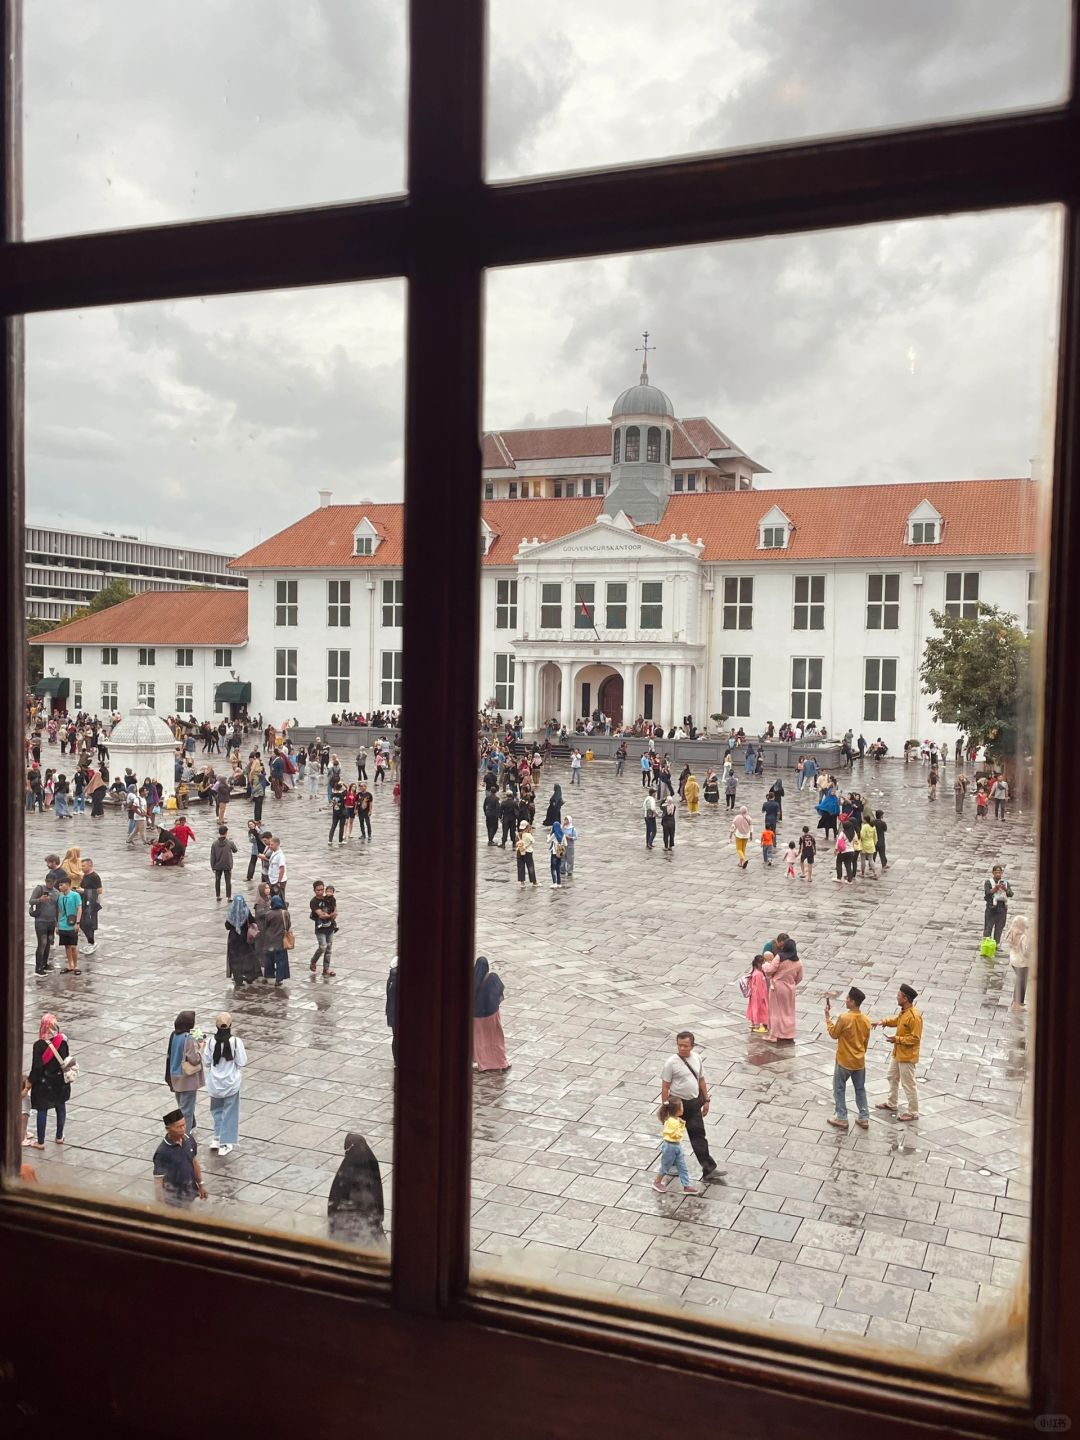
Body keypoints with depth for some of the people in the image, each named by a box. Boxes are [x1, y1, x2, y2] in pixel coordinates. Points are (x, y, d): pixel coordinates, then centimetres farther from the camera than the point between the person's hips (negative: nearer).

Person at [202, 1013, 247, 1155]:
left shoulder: (210, 1041, -14)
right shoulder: (236, 1041, -19)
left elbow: (206, 1063, -6)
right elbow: (242, 1062, -12)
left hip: (214, 1083, 2)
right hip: (231, 1082, -2)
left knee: (216, 1109, 23)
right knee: (229, 1111, 11)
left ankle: (216, 1138, 23)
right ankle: (225, 1144, 15)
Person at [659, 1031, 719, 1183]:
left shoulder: (696, 1058, -2)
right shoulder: (671, 1062, -19)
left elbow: (701, 1080, 9)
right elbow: (665, 1087, -14)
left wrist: (706, 1100, 11)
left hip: (694, 1102, 4)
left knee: (698, 1135, 6)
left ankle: (708, 1169, 8)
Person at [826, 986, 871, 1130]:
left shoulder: (844, 1018, -23)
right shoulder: (866, 1020, -4)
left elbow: (834, 1034, -8)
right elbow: (866, 1042, 7)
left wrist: (828, 1018, 2)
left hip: (844, 1061, -5)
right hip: (860, 1062, 5)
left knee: (839, 1089, 11)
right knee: (860, 1089, 18)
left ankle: (841, 1119, 15)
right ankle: (864, 1118, 23)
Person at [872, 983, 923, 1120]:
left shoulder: (914, 1016, -28)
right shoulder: (903, 1011, 1)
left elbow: (915, 1038, -26)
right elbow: (895, 1021, 21)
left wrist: (897, 1039, -25)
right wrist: (883, 1022, 5)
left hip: (907, 1056, -10)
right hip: (898, 1053, 10)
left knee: (908, 1084, 2)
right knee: (892, 1077, 24)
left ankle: (913, 1113, 15)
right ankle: (891, 1104, 40)